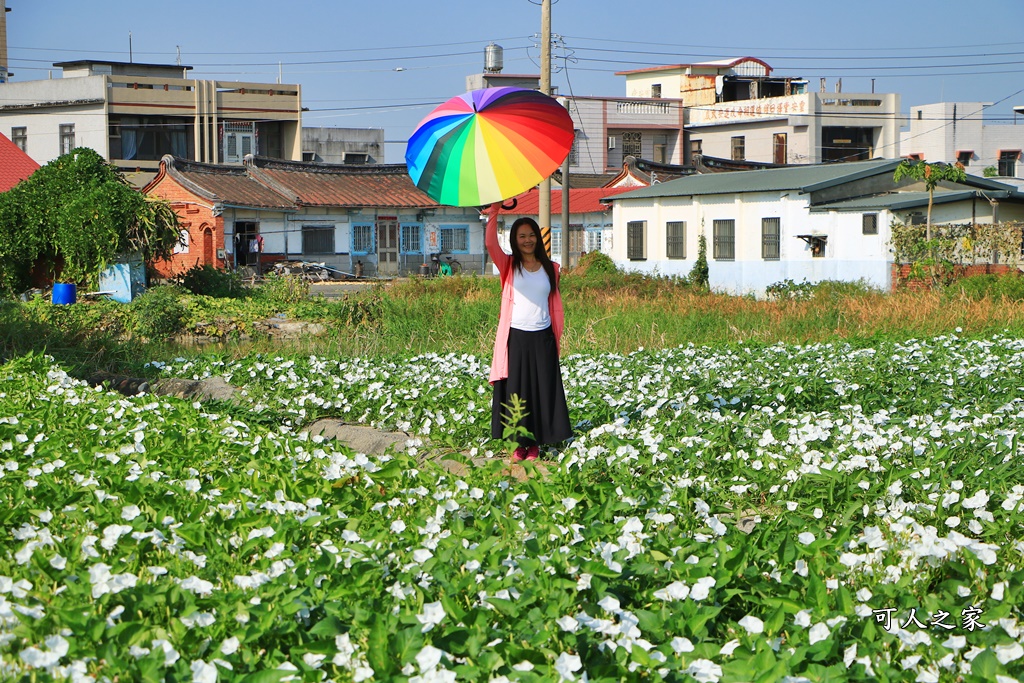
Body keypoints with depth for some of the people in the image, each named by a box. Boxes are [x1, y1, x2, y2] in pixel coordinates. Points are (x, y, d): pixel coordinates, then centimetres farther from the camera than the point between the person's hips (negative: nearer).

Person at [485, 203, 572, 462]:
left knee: (542, 391, 2)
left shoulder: (549, 268, 8)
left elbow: (556, 307, 11)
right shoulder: (509, 266, 3)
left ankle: (535, 444, 8)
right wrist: (493, 213, -23)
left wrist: (556, 340, 7)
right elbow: (490, 244, -15)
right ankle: (519, 443, 8)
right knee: (515, 390, 1)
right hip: (515, 338, -1)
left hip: (542, 338, 2)